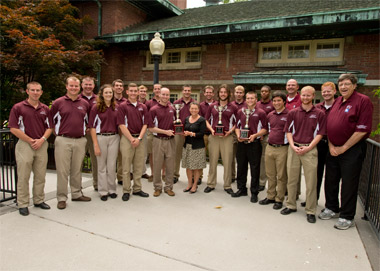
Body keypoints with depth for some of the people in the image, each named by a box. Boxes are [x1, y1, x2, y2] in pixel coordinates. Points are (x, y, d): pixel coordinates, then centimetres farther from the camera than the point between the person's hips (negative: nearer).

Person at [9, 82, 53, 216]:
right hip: (25, 144, -3)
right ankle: (23, 204, 13)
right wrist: (30, 140, -11)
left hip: (42, 145, 4)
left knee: (40, 176, 10)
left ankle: (39, 200, 23)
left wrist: (42, 140, -7)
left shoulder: (45, 109, 10)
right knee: (23, 177, 2)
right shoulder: (18, 107, -2)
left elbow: (49, 127, 10)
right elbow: (13, 129, -6)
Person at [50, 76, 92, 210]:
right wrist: (58, 131, 4)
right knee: (63, 171, 1)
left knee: (77, 170, 13)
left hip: (80, 141, 3)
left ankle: (77, 194, 25)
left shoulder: (85, 104, 9)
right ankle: (61, 198, 11)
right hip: (63, 141, -3)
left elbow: (88, 120, 23)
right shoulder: (58, 103, 1)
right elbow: (51, 120, 7)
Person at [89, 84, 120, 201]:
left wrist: (120, 141, 5)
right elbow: (92, 127, -5)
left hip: (114, 138, 3)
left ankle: (112, 190, 21)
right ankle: (103, 191, 18)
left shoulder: (116, 107, 7)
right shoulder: (96, 107, -3)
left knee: (112, 166, 7)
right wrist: (96, 145, -11)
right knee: (102, 166, 7)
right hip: (100, 137, -2)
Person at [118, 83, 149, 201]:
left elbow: (145, 124, 5)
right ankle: (126, 191, 12)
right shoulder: (123, 106, -1)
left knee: (139, 166, 9)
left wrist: (139, 138, -8)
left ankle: (137, 189, 21)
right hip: (127, 138, -4)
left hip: (140, 139, 4)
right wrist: (131, 139, -13)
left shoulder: (143, 107, 10)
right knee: (126, 167, 2)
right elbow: (122, 125, -8)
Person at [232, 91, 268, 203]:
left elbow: (265, 129, -3)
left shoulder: (261, 113, -2)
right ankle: (241, 189, 27)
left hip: (254, 143, -4)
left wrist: (255, 135, -17)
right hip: (241, 143, 4)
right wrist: (238, 135, -2)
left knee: (255, 169, 3)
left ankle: (254, 193, 14)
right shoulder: (240, 111, 11)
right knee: (241, 167, 12)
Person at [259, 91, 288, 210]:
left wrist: (289, 145, -7)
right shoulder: (270, 115, 12)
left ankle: (279, 199, 14)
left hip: (282, 148, -5)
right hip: (269, 147, 6)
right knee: (270, 174, 13)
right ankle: (270, 197, 25)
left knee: (281, 176, 3)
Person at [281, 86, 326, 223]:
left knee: (311, 181, 1)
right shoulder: (293, 113, 7)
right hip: (294, 148, 2)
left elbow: (320, 133, -1)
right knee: (291, 179, 10)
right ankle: (291, 205, 24)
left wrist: (308, 147, -12)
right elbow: (288, 131, 7)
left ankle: (310, 211, 13)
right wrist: (293, 146, -7)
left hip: (310, 149, -2)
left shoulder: (319, 114, 2)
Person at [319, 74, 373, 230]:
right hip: (333, 150, 7)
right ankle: (332, 208, 33)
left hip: (352, 150, -7)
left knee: (349, 184, 2)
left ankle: (347, 217, 17)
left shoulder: (363, 101, -9)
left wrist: (343, 148, -13)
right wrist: (331, 146, 1)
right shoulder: (337, 102, 12)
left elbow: (362, 130, -16)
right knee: (330, 181, 15)